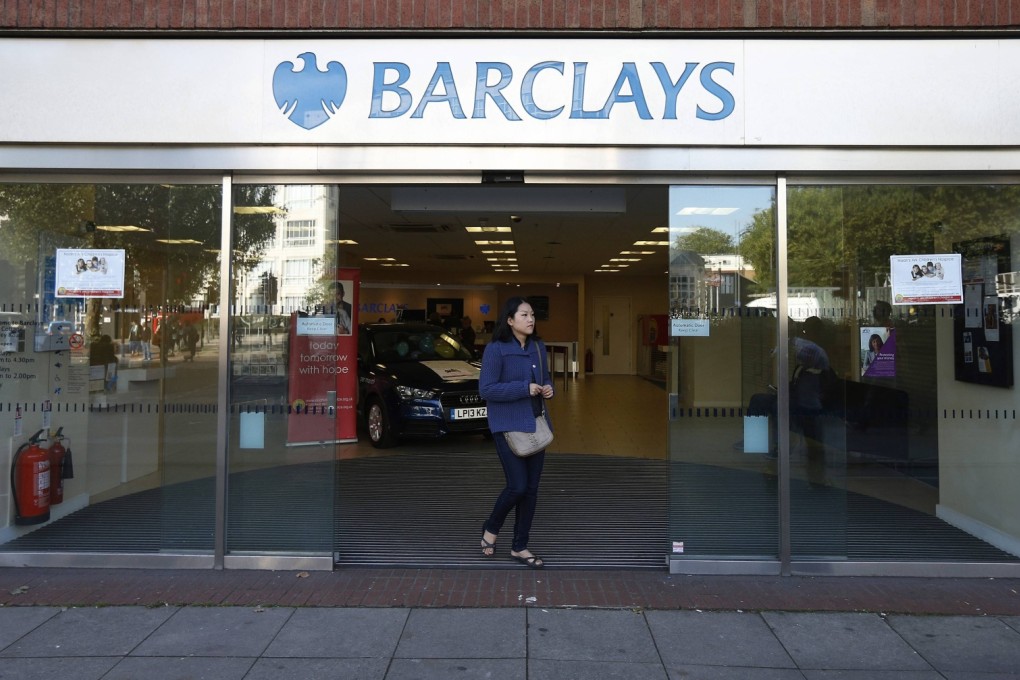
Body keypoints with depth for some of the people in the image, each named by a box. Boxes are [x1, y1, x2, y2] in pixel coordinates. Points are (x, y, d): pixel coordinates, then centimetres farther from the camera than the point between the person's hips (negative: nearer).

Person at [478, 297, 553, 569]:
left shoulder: (538, 347, 8)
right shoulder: (496, 349, -12)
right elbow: (485, 389, -16)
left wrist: (549, 388, -5)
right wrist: (525, 388, -21)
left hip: (536, 424, 7)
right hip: (508, 426, -6)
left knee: (531, 488, 8)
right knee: (517, 486, -10)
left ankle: (520, 547, 22)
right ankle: (490, 529, 20)